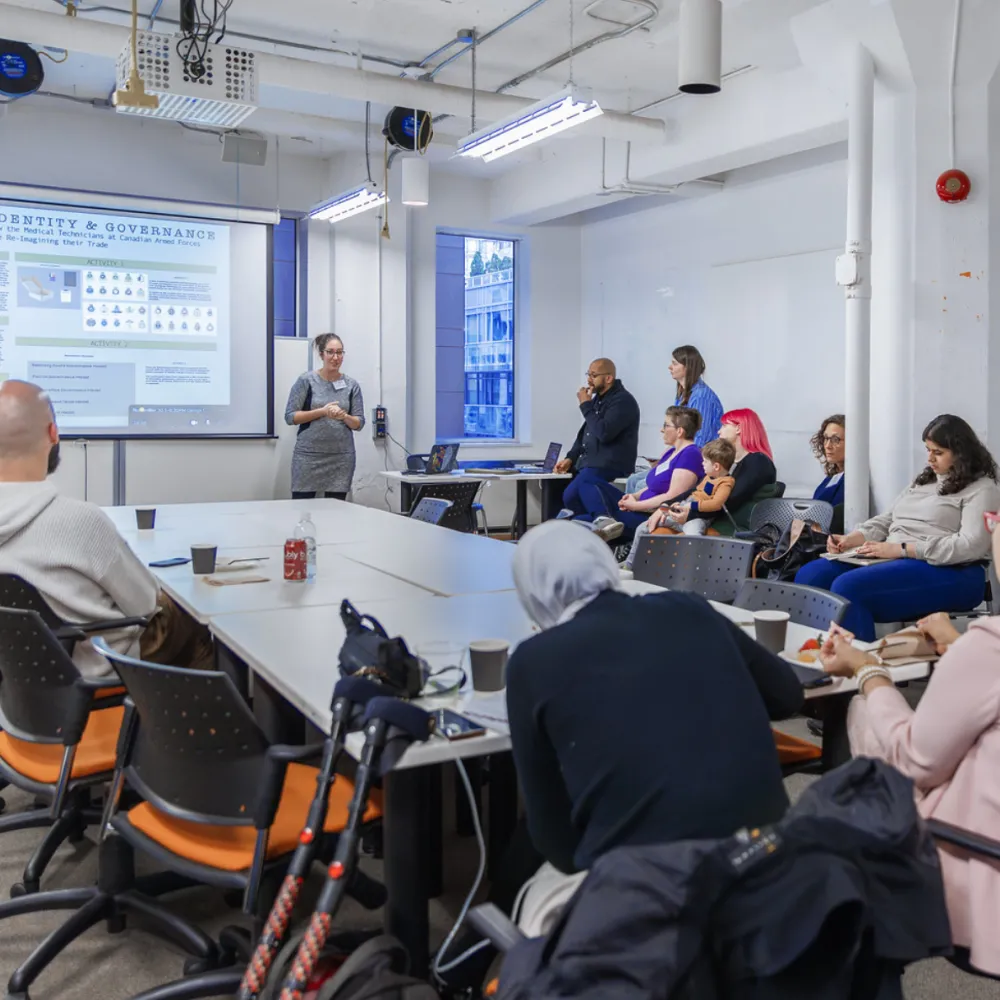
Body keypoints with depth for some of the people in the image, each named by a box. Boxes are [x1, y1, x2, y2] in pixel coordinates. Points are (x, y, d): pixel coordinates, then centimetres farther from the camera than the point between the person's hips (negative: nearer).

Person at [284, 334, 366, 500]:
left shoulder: (352, 385, 4)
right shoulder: (306, 381, -2)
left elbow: (359, 423, 6)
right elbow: (290, 416, -4)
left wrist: (344, 416, -16)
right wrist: (322, 411, -15)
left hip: (341, 458, 2)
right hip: (308, 456, -2)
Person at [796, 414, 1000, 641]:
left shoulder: (981, 489, -1)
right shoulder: (923, 481, 23)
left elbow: (972, 546, -15)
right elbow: (886, 520, 21)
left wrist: (902, 549, -20)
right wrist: (853, 538, -1)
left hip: (945, 572, -8)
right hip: (894, 560, 8)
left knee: (848, 586, -32)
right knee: (809, 576, -13)